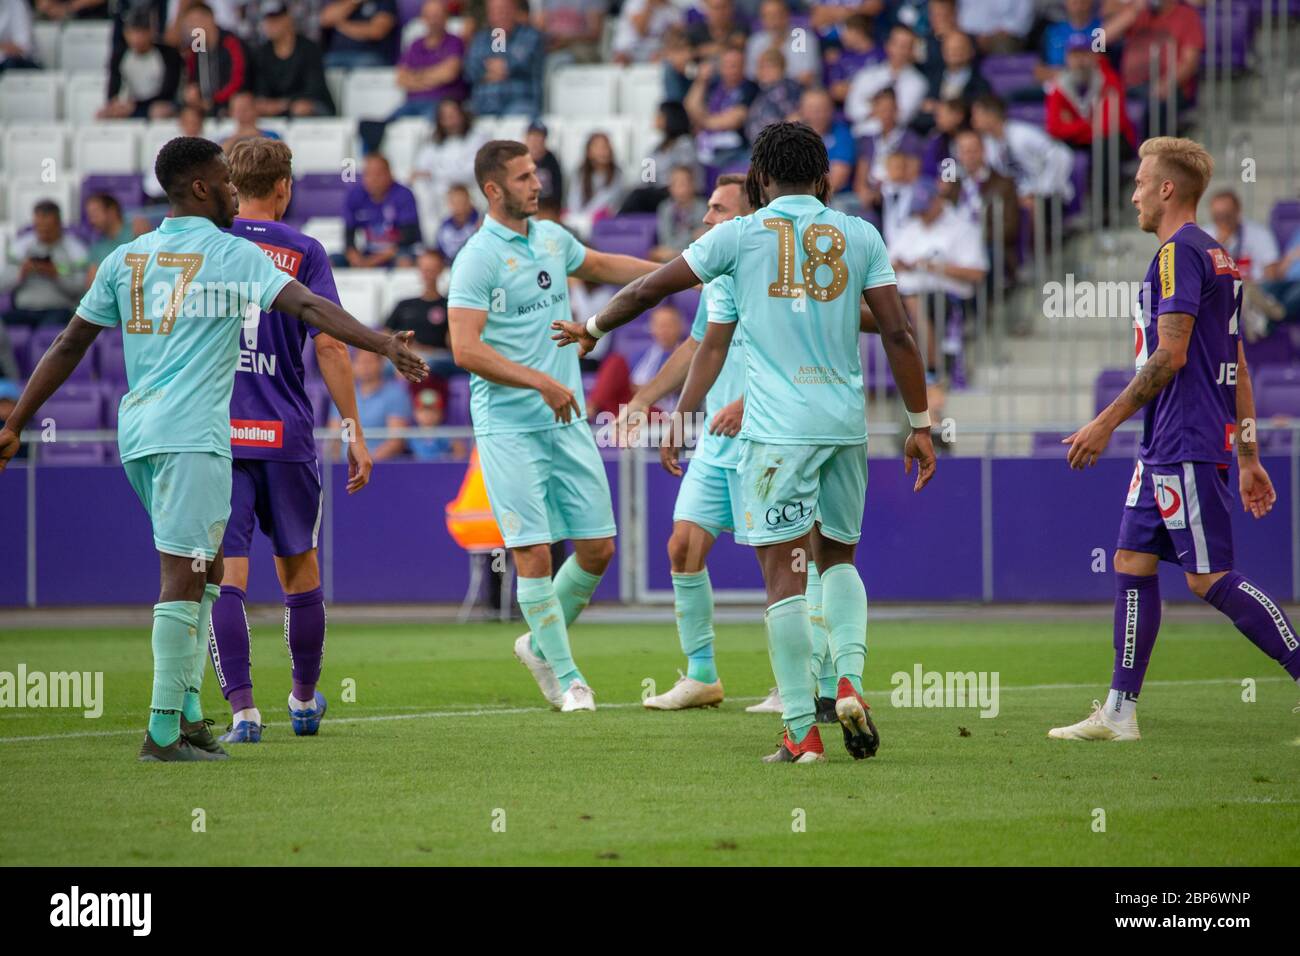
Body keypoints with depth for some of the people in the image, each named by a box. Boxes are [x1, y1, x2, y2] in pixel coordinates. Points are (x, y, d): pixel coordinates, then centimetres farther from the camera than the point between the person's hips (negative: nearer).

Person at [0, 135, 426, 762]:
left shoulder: (126, 258, 14)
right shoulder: (231, 255, -3)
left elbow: (69, 345, 15)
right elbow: (309, 308, -14)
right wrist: (385, 346, -18)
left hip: (137, 429, 7)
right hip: (192, 434, -7)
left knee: (203, 569, 16)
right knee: (185, 575, -7)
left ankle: (187, 711, 10)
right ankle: (165, 731, -10)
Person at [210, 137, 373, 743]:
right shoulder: (304, 252, 0)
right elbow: (328, 345, -6)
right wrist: (355, 434, -2)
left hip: (215, 435, 0)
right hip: (286, 436, 0)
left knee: (225, 575, -3)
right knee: (299, 569, 16)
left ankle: (242, 709, -14)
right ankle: (305, 700, 30)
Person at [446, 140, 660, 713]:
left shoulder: (552, 238, 11)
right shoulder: (477, 258, -11)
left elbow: (602, 266, 33)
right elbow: (466, 349, -18)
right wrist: (540, 382, -22)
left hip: (566, 419, 7)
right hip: (508, 425, -6)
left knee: (598, 547, 5)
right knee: (534, 552, -9)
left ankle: (541, 643, 26)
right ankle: (565, 677, 1)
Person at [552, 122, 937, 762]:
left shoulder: (741, 235, 3)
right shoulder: (860, 236, 8)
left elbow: (650, 289, 11)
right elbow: (898, 334, 3)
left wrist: (591, 329, 28)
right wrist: (921, 425, 8)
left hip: (776, 429, -3)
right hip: (846, 422, 3)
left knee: (783, 575, -1)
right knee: (838, 556, 21)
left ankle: (802, 732, -4)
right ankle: (848, 680, -1)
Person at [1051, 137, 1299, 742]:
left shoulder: (1179, 253, -11)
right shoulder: (1218, 258, 19)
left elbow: (1171, 355, -19)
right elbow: (1239, 370, 21)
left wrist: (1105, 423, -16)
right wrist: (1249, 458, 23)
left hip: (1185, 447, -10)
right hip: (1164, 449, 10)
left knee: (1210, 578, -10)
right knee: (1131, 564, 9)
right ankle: (1118, 713, 9)